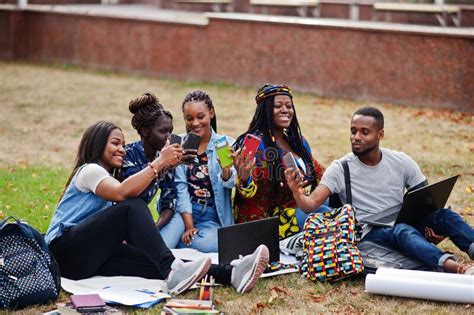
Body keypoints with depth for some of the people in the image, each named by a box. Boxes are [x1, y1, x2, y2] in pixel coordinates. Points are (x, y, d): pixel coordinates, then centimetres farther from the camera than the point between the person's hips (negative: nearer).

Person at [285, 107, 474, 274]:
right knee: (403, 231, -36)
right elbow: (310, 204, -10)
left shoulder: (401, 162, 5)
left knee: (443, 214, -24)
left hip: (406, 223, 4)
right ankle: (452, 266, -61)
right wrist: (296, 192, -34)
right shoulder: (340, 169, -2)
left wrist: (433, 224, -14)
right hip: (370, 233, -4)